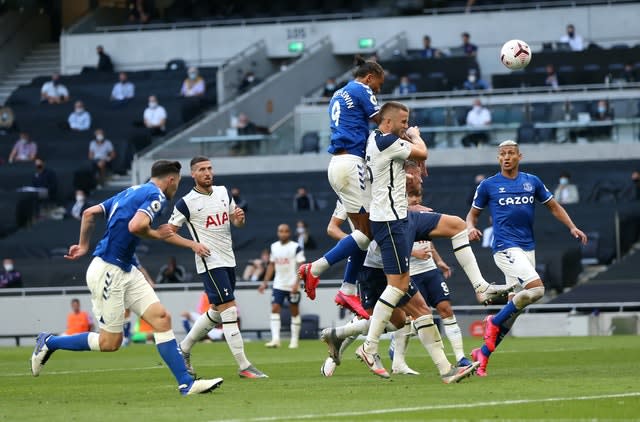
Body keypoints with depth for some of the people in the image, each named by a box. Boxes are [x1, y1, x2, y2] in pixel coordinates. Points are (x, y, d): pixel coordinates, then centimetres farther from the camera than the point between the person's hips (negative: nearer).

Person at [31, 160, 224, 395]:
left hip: (127, 271, 10)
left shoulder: (131, 192, 17)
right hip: (108, 271, -10)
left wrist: (84, 246, 25)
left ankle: (186, 384, -4)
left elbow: (90, 213, 17)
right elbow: (135, 226, -28)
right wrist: (157, 235, -10)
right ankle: (49, 343, 15)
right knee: (110, 342, -1)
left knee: (161, 318, 0)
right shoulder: (156, 196, -10)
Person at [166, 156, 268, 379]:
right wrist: (193, 244, -18)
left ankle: (184, 348, 33)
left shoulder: (224, 193, 10)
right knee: (229, 311, -13)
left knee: (216, 311, 16)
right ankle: (244, 366, -13)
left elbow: (236, 223, 19)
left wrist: (239, 217, -5)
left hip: (228, 260, 7)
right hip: (210, 262, -7)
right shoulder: (186, 203, -8)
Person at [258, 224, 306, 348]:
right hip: (278, 285, 4)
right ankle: (275, 339, -15)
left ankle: (294, 340, 14)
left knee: (294, 311, 6)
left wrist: (297, 283, -22)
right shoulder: (274, 247, 8)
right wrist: (265, 282, 11)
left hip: (292, 286, -4)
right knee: (275, 309, -10)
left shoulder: (296, 247, -9)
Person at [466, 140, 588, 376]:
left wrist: (572, 227, 6)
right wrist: (471, 228, -12)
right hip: (505, 248, -5)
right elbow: (473, 214, 10)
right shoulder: (488, 185, 2)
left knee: (515, 309, 4)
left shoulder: (532, 182, 11)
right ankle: (495, 323, -7)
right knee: (536, 288, -25)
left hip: (527, 248, 5)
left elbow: (553, 206, 20)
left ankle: (483, 353, 14)